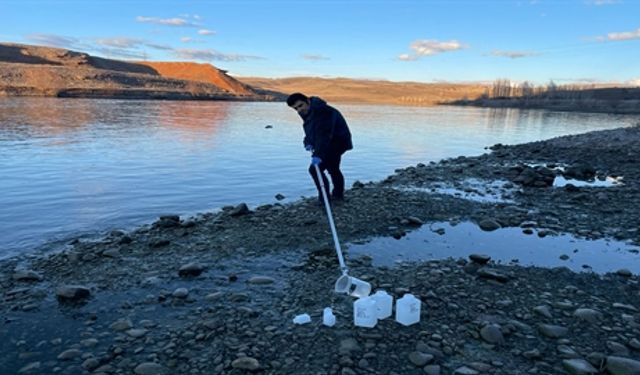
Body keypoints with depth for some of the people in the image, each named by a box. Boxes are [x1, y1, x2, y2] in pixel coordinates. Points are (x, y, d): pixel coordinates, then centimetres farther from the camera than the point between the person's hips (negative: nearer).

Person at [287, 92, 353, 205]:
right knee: (333, 168, 26)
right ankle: (338, 194, 44)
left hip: (337, 141, -11)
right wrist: (308, 142, -9)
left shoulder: (322, 112, -29)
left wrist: (318, 154, -46)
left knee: (315, 168, -16)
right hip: (332, 142, 11)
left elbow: (323, 135, -38)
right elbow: (311, 131, 11)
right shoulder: (308, 112, 3)